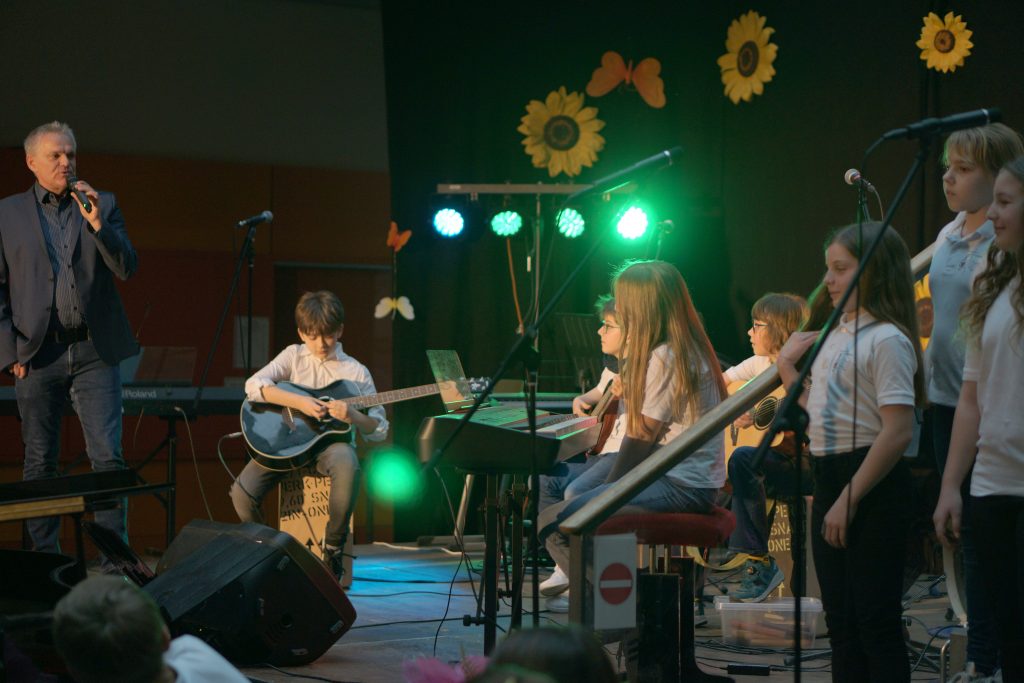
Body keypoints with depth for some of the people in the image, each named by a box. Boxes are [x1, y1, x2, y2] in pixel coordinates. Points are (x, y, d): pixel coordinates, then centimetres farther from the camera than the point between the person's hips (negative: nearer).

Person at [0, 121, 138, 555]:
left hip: (94, 351, 0)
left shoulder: (103, 205, 9)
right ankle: (45, 559, 13)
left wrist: (97, 223, -12)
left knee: (109, 457, -7)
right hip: (36, 353, 0)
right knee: (40, 463, 5)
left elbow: (127, 270, 1)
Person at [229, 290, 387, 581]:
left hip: (330, 441, -1)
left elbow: (379, 430, 3)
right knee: (242, 493, -24)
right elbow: (253, 385, -9)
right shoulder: (294, 355, 8)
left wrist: (353, 416, -19)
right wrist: (299, 402, -20)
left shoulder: (355, 372, 4)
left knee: (347, 465, -39)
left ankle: (333, 549, -18)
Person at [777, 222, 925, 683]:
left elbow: (897, 432, -21)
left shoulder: (887, 340, -14)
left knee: (876, 620, -6)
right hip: (830, 480, 9)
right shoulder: (838, 334, 14)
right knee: (841, 621, 14)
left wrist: (849, 498, -22)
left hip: (872, 486, -9)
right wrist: (786, 368, 10)